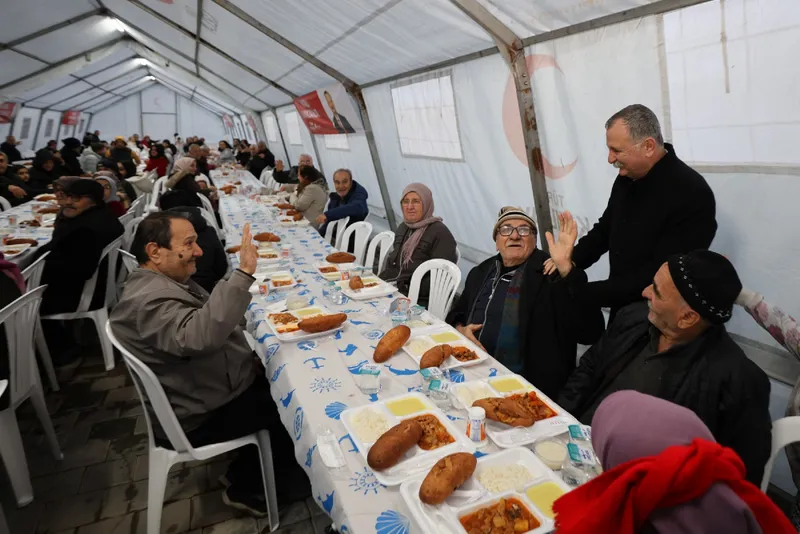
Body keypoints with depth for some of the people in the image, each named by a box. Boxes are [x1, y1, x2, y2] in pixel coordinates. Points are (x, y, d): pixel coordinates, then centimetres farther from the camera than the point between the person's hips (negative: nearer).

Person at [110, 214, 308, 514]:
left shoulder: (166, 281, 5)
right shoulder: (150, 300, -29)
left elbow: (209, 323, 16)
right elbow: (201, 336, -48)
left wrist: (246, 359, 6)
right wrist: (244, 274, -48)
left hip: (220, 385, 10)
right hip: (201, 417, -10)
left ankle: (245, 471, 23)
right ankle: (249, 489, 18)